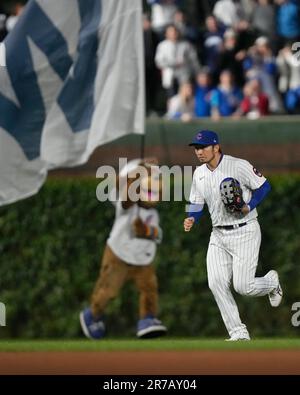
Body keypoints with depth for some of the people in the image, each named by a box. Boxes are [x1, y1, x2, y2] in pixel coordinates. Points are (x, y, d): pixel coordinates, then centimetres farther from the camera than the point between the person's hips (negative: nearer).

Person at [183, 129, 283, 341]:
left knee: (242, 286, -11)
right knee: (216, 283, -9)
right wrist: (191, 219, -5)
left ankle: (272, 281, 24)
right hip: (219, 235, 6)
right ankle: (239, 334, -1)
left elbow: (264, 186, -7)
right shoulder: (199, 173, 8)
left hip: (245, 232, -6)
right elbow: (196, 204, 16)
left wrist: (249, 207, -21)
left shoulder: (238, 166, -13)